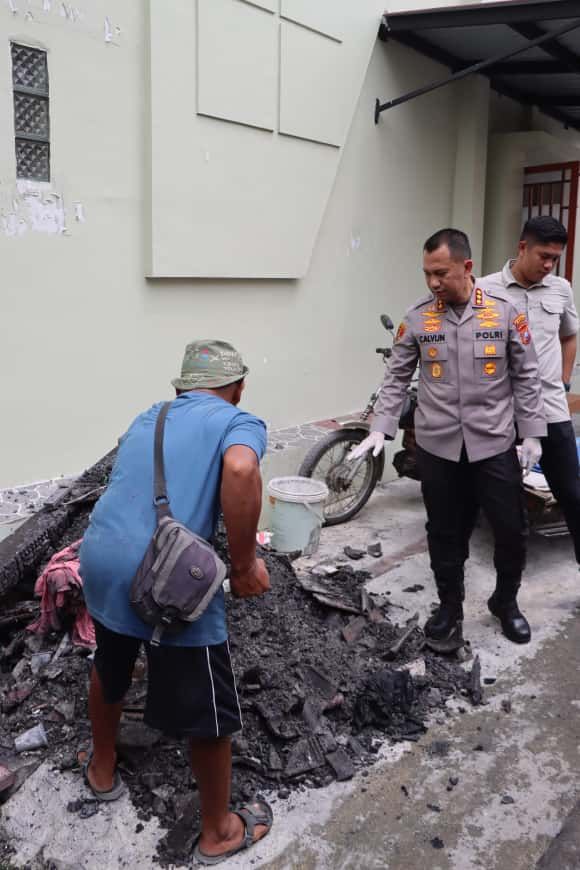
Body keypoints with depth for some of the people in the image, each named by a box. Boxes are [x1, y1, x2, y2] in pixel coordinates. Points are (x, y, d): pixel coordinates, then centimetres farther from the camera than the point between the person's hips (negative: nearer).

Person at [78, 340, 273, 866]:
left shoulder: (146, 419, 23)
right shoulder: (238, 421, 3)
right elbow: (240, 471, -21)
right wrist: (245, 564, -13)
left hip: (101, 560, 7)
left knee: (110, 669, 34)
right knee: (211, 711, 14)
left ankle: (102, 771, 57)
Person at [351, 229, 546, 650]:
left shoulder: (505, 312, -3)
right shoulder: (416, 318, -2)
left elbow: (526, 376, 2)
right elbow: (397, 378, 3)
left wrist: (532, 433, -1)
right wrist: (381, 428, -6)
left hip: (494, 444, 0)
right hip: (437, 447, 0)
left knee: (512, 530, 7)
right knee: (445, 535, 10)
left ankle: (506, 602, 32)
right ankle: (450, 608, 29)